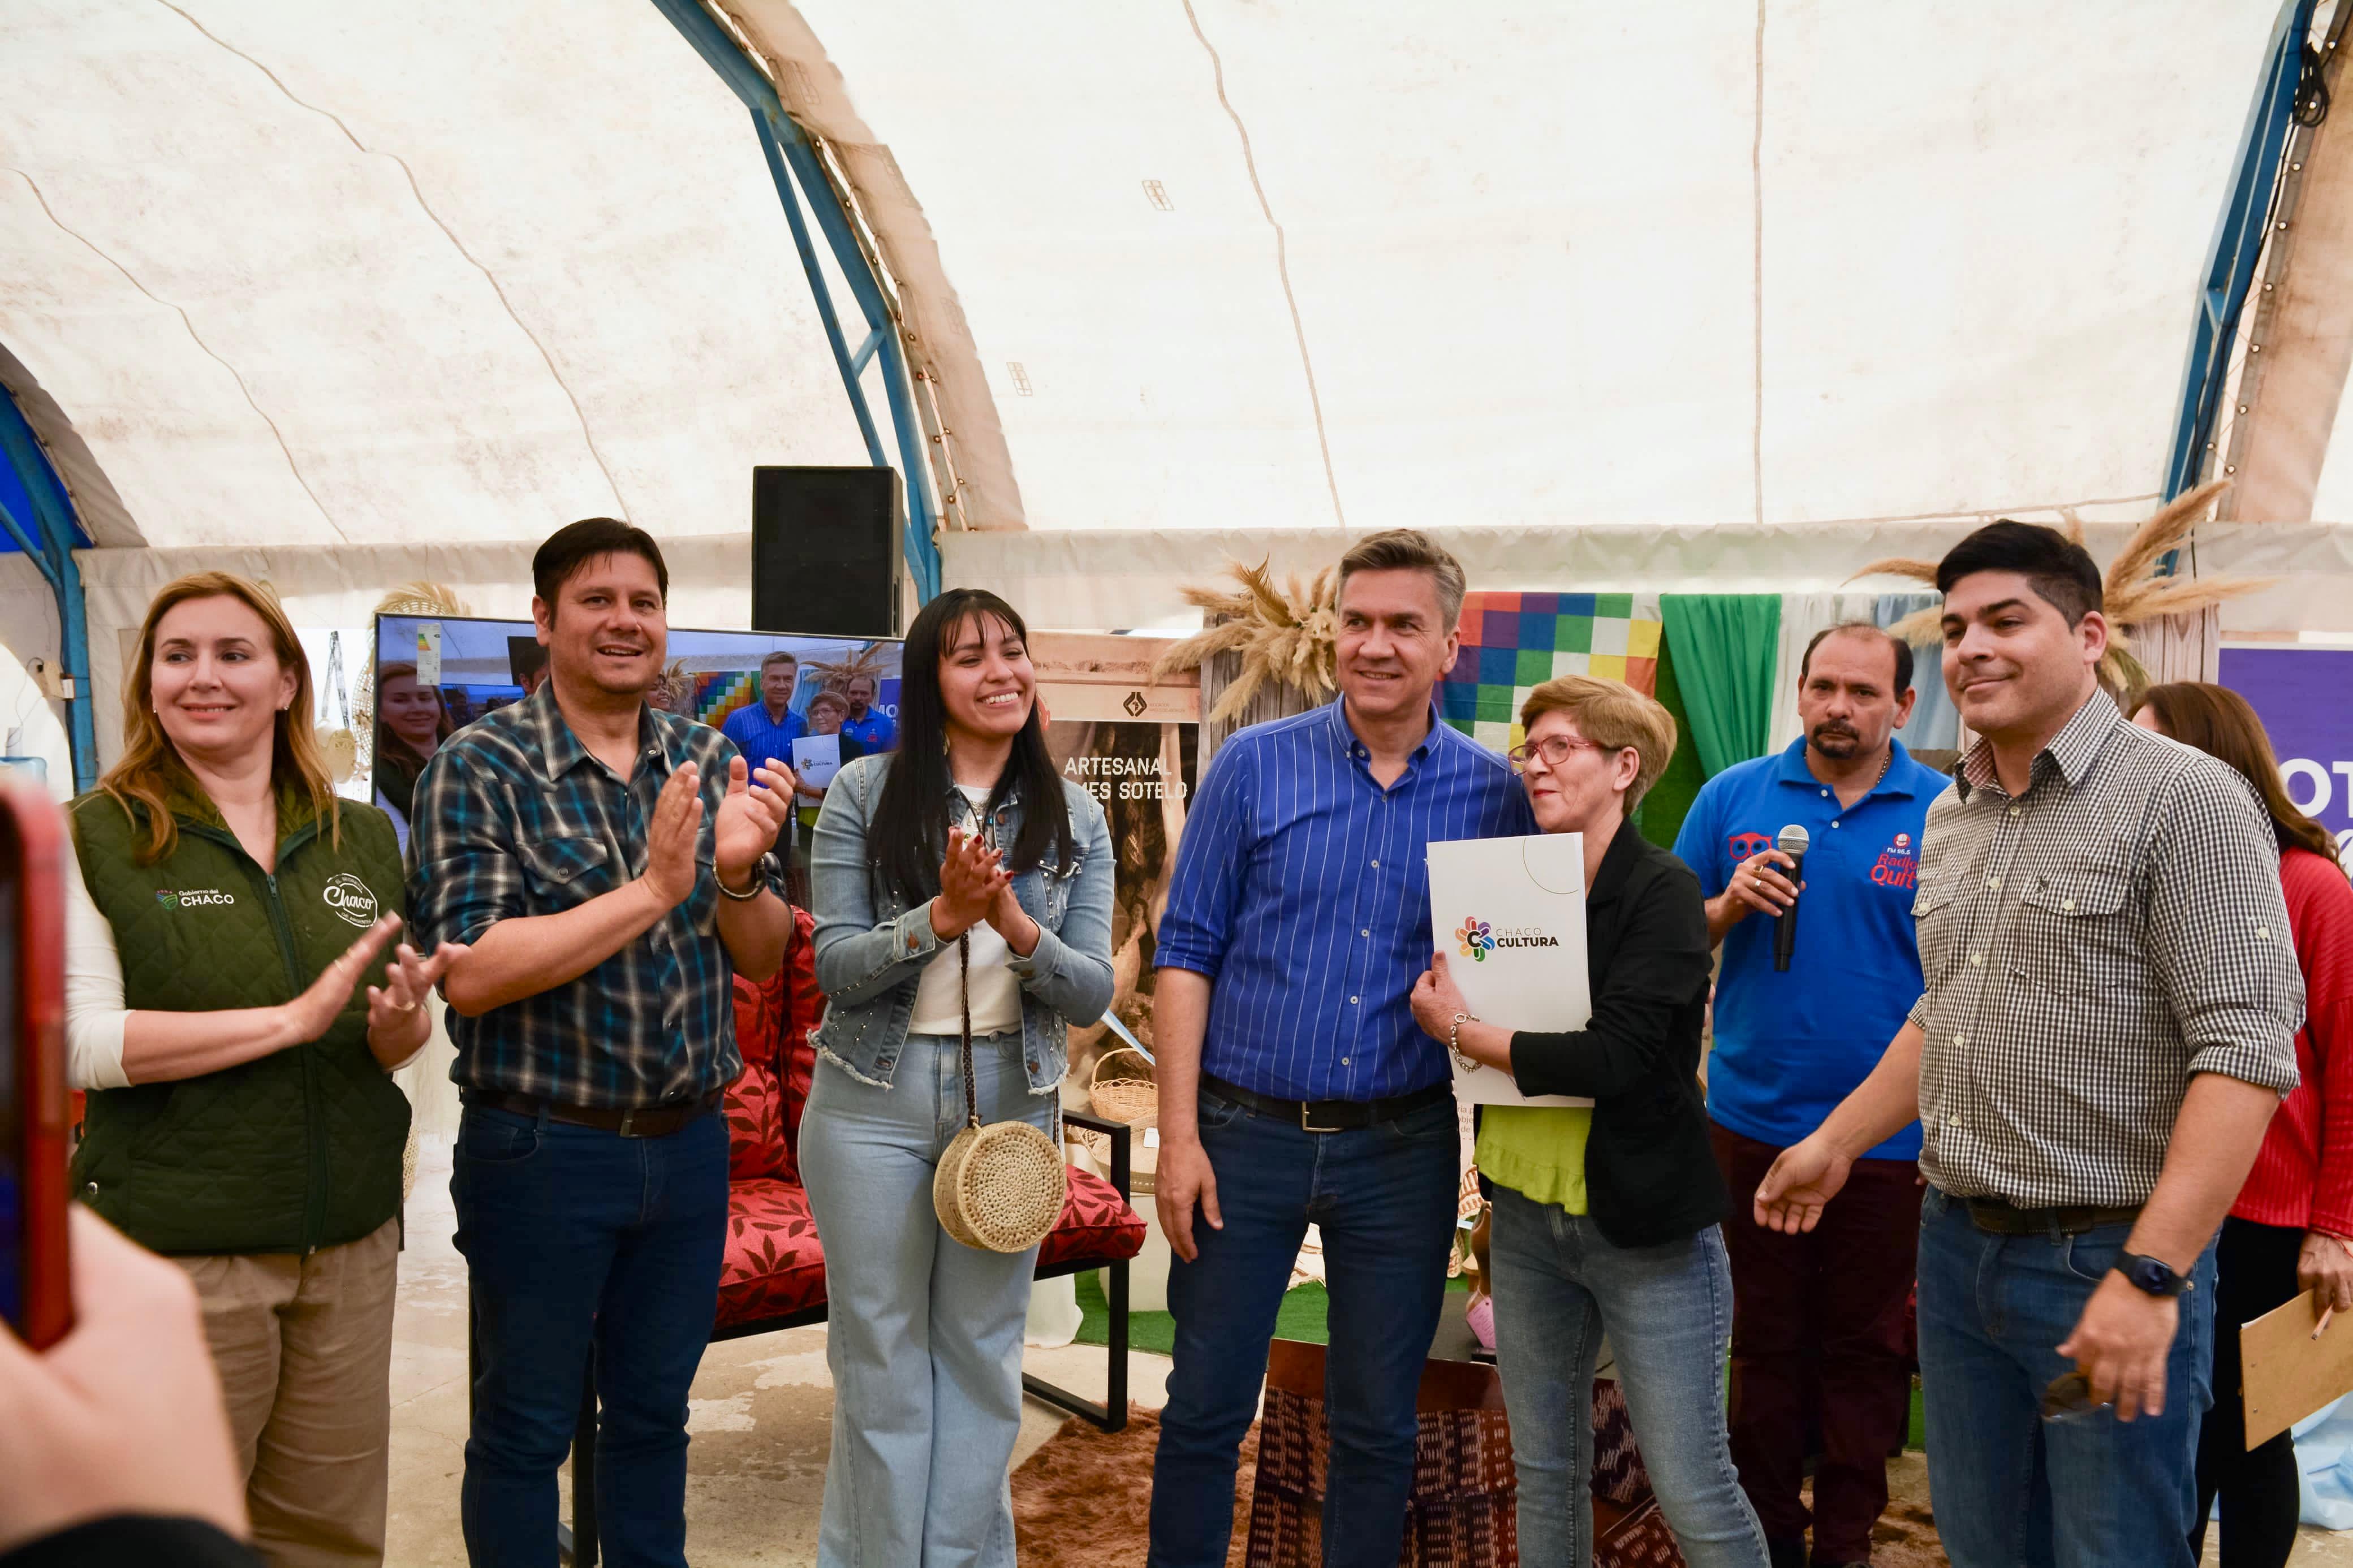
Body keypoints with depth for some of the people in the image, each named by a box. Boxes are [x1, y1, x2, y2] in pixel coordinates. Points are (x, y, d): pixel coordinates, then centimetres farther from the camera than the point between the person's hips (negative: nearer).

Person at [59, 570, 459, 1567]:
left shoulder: (363, 838, 9)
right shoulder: (94, 838, -4)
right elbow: (84, 1043, -13)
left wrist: (402, 1022, -9)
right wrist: (292, 1017, -19)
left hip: (350, 1242, 4)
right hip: (177, 1249, -4)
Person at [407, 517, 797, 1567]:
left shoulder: (707, 762, 4)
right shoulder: (480, 766, -10)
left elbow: (763, 958, 6)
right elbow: (469, 973, -20)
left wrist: (737, 874, -16)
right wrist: (652, 889, -24)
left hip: (689, 1144, 5)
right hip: (541, 1152, -4)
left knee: (655, 1411, 19)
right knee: (527, 1426, 10)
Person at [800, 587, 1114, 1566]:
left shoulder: (1073, 821, 2)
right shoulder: (866, 793, -4)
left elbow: (1092, 993, -3)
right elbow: (835, 969, -8)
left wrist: (1018, 928, -22)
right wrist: (944, 915, -24)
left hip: (1012, 1099, 2)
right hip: (876, 1100, -2)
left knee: (983, 1352, 12)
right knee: (880, 1356, 8)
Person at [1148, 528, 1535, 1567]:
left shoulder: (1491, 792, 1)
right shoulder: (1255, 765, -2)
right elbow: (1187, 954, -2)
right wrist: (1180, 1133, -7)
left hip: (1405, 1148, 1)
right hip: (1246, 1133, 0)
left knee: (1378, 1423, 13)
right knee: (1205, 1407, 10)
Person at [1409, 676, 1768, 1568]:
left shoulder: (1662, 892, -12)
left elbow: (1615, 1058, -22)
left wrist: (1460, 1032, -13)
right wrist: (1449, 990, -6)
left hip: (1643, 1226, -6)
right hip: (1527, 1216, 6)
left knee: (1692, 1492, 0)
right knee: (1544, 1474, 16)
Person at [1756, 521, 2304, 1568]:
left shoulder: (2182, 799, -12)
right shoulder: (1951, 817, 11)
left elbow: (2247, 1049, -19)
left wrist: (2151, 1275, -24)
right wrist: (1836, 1142, 20)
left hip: (2108, 1257, -7)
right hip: (1956, 1246, 7)